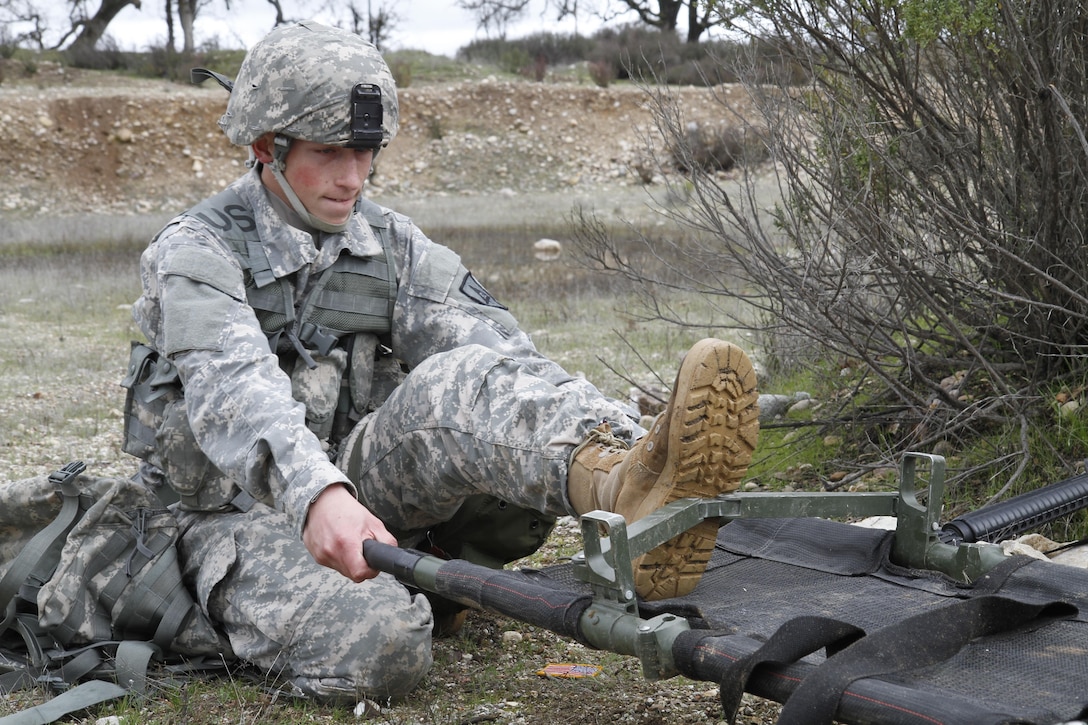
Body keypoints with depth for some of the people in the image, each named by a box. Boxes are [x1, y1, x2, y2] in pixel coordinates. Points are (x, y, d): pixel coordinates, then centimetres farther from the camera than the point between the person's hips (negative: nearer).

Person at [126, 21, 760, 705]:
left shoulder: (394, 245, 7)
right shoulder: (200, 252, -8)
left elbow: (494, 346, -10)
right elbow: (233, 391, -28)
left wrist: (603, 440, -29)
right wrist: (315, 494, -48)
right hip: (246, 514, -3)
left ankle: (628, 482, -57)